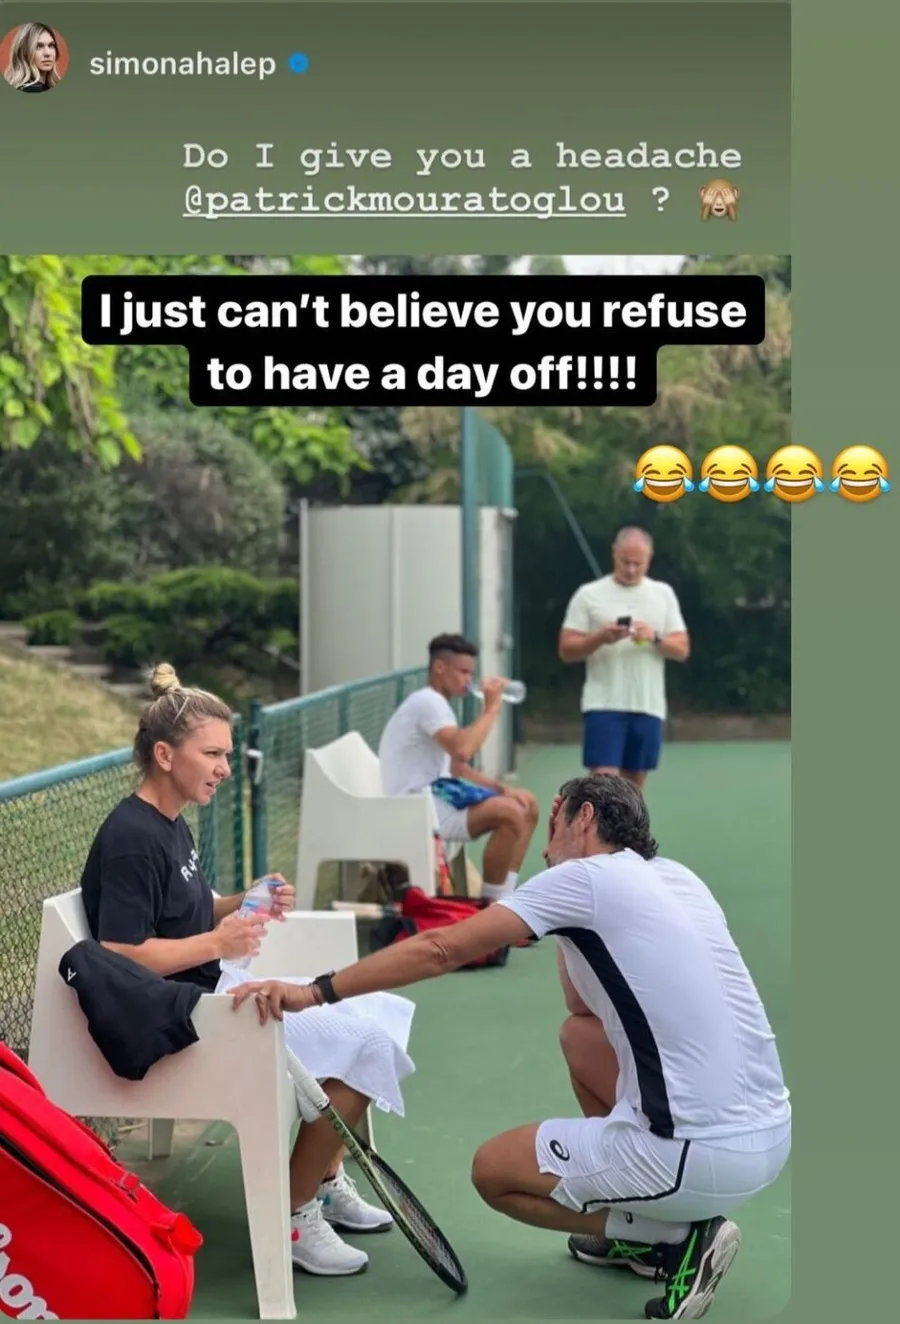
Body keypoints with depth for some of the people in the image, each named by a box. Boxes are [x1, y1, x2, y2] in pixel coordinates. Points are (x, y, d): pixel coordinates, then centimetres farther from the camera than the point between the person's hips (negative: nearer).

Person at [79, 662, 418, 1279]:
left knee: (374, 1015, 12)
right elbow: (118, 955, -24)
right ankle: (293, 1216, -5)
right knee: (363, 1043, -17)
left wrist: (243, 905, 1)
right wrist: (218, 942, -23)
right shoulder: (131, 838, -19)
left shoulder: (172, 825, 12)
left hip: (213, 992, 11)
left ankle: (326, 1181, 23)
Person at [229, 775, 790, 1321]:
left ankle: (677, 1237, 3)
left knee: (493, 1170, 11)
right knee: (580, 1035, 27)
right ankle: (641, 1233, 24)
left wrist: (313, 993, -5)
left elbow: (440, 949, -8)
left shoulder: (586, 875, -6)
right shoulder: (675, 877, 14)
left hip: (707, 1155, -8)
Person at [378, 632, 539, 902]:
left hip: (435, 793, 11)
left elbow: (457, 766, 19)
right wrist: (491, 708, -19)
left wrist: (501, 788, 5)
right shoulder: (427, 701, -14)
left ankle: (504, 897, 6)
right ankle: (492, 904, -15)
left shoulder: (437, 704, 19)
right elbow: (462, 750, -31)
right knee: (511, 813, -25)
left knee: (528, 805, 7)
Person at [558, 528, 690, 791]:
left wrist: (655, 638, -13)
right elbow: (566, 650, -1)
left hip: (649, 707, 3)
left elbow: (682, 650, 6)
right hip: (604, 706, -3)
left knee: (633, 786, 9)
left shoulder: (663, 593, 10)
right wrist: (600, 637, -19)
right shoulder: (589, 594, 1)